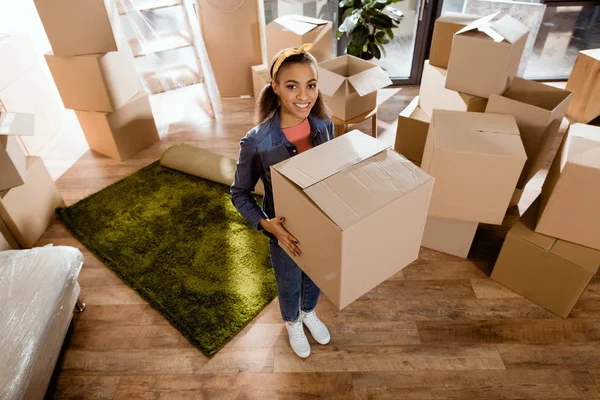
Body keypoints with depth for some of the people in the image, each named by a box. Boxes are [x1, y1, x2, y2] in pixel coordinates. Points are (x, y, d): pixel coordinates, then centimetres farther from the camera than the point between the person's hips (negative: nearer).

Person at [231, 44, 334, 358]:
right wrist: (267, 224, -28)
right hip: (286, 231, -3)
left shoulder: (324, 125, -15)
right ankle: (292, 323, 59)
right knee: (289, 284, 25)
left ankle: (309, 313, 64)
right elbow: (239, 193, -14)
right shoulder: (257, 142, -28)